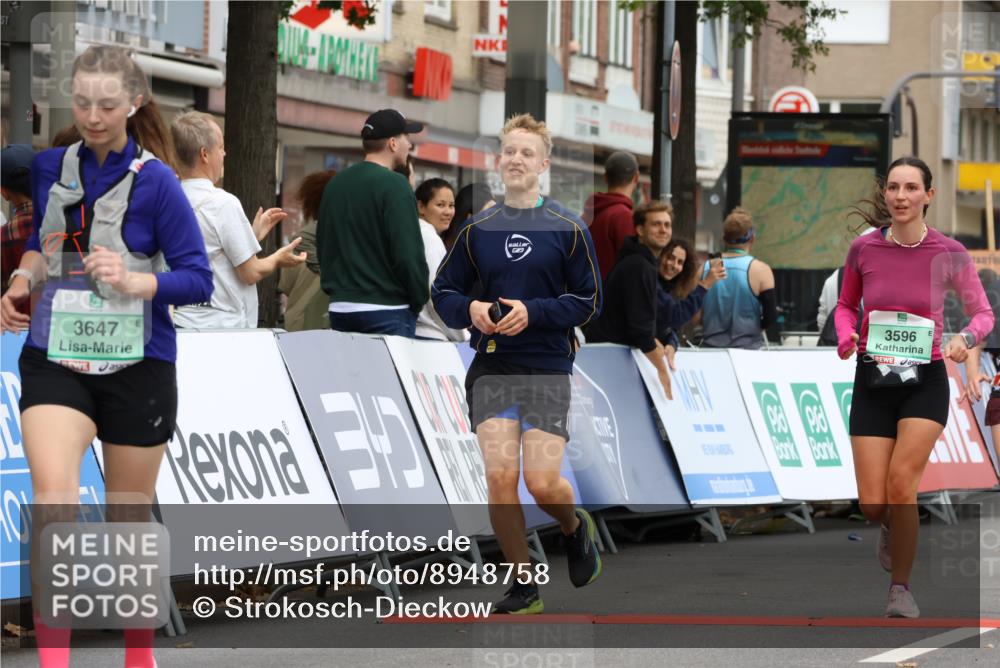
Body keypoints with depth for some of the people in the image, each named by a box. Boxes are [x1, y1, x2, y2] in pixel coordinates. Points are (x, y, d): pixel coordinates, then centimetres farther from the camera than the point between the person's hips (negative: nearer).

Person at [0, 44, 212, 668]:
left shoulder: (155, 181, -9)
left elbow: (198, 278, -8)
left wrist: (133, 281, -24)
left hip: (137, 365, -2)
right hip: (55, 358, 2)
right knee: (53, 497, -21)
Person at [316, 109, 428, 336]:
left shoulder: (335, 184, 12)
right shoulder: (393, 185, -11)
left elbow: (322, 247, 19)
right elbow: (408, 252, -15)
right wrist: (419, 300, -3)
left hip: (340, 309, 7)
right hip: (386, 311, -7)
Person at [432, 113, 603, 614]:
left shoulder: (567, 229, 0)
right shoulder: (478, 229, 8)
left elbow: (589, 300, -1)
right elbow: (444, 290, 13)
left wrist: (533, 312, -15)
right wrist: (470, 310, -9)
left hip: (548, 368, -2)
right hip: (491, 366, 2)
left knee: (543, 483, -10)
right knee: (500, 478, -10)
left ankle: (575, 528, 25)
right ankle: (524, 583, 6)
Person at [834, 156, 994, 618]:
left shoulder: (949, 254, -8)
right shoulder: (864, 249, -4)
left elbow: (982, 312, 3)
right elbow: (846, 304, 13)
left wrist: (966, 338, -19)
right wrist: (846, 335, -8)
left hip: (925, 381, -2)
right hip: (873, 382, 2)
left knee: (901, 482, -22)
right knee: (873, 505, -4)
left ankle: (901, 588, -3)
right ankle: (892, 529, 36)